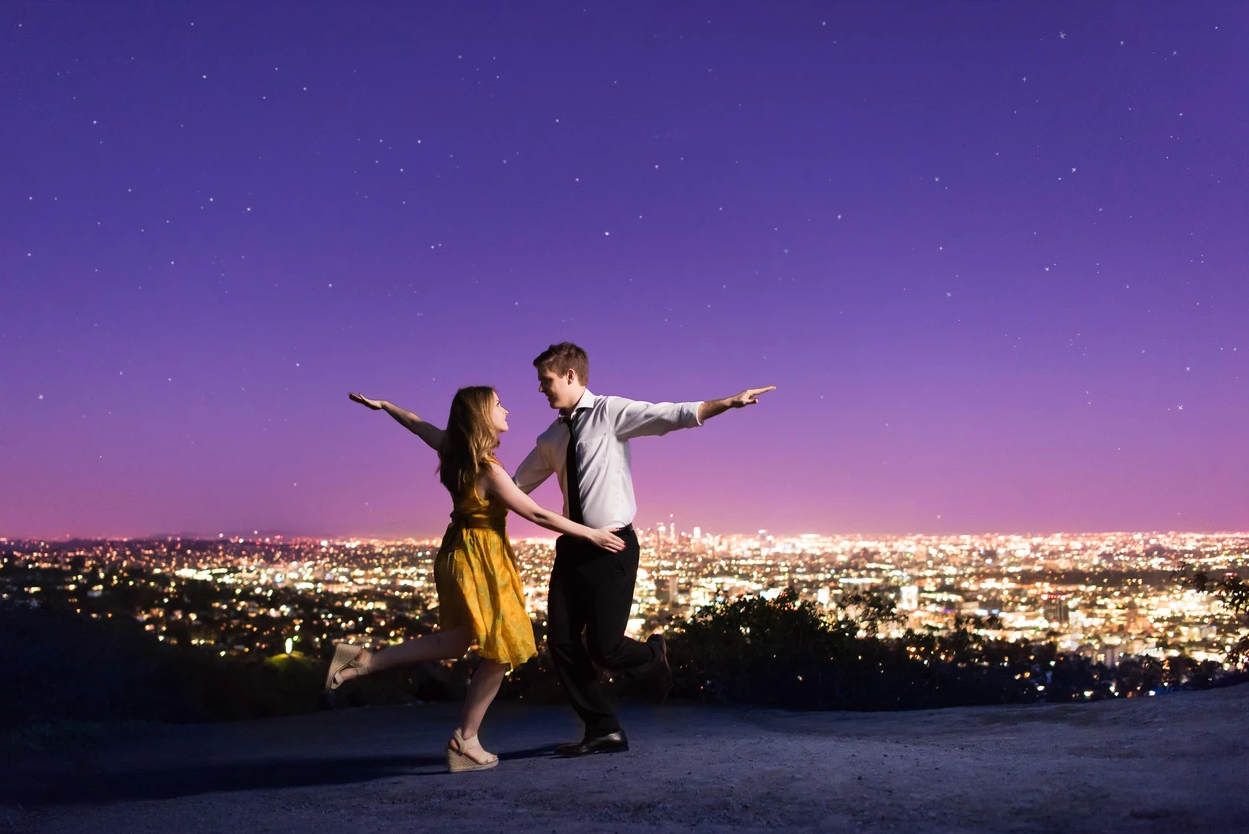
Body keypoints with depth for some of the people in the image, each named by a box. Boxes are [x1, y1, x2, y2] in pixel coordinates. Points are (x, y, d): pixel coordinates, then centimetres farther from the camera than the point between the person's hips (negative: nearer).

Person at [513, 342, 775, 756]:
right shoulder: (550, 439, 14)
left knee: (604, 647, -7)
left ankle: (654, 653, 30)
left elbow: (673, 415, -15)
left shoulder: (611, 412, -5)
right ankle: (603, 730, 19)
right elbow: (517, 485, 25)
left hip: (612, 547, -7)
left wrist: (728, 402, -25)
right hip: (572, 548, 7)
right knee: (562, 643, 3)